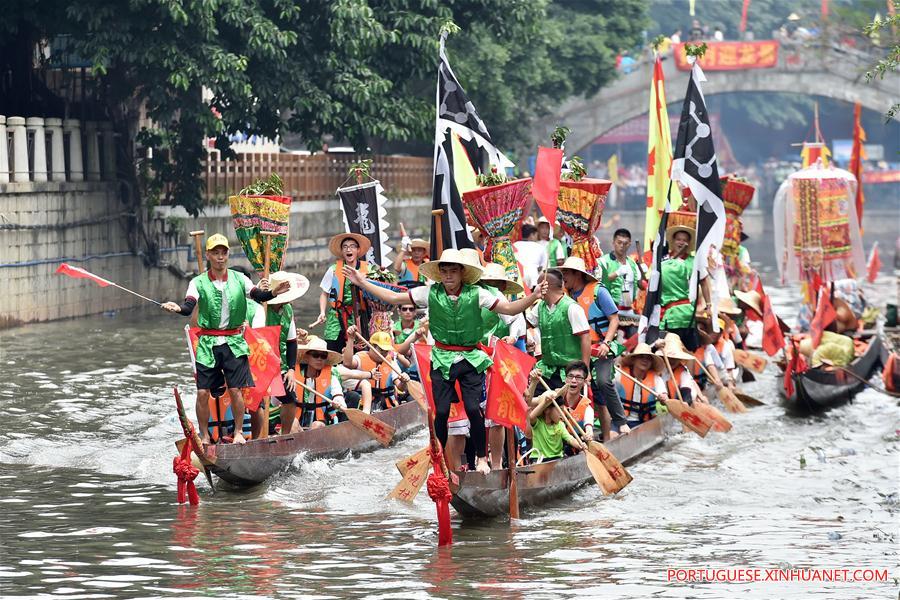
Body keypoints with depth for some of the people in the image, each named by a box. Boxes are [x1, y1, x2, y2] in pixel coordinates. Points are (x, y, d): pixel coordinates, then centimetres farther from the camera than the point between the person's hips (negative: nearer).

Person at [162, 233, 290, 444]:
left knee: (235, 389, -6)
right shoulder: (199, 283, 0)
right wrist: (178, 308, -36)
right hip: (208, 343, 0)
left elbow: (257, 295, -9)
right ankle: (204, 437, 11)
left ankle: (238, 432, 10)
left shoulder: (239, 279, 4)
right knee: (203, 393, -2)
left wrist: (271, 293, -30)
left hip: (234, 343, 0)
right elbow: (189, 306, -13)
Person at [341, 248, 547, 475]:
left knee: (473, 409, -9)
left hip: (471, 359, -1)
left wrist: (534, 297, -20)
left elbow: (509, 309, -5)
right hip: (442, 359, 1)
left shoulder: (476, 294, -6)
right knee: (441, 412, -2)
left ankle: (481, 458, 8)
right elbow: (393, 298, 1)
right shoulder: (430, 293, -3)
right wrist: (362, 283, -2)